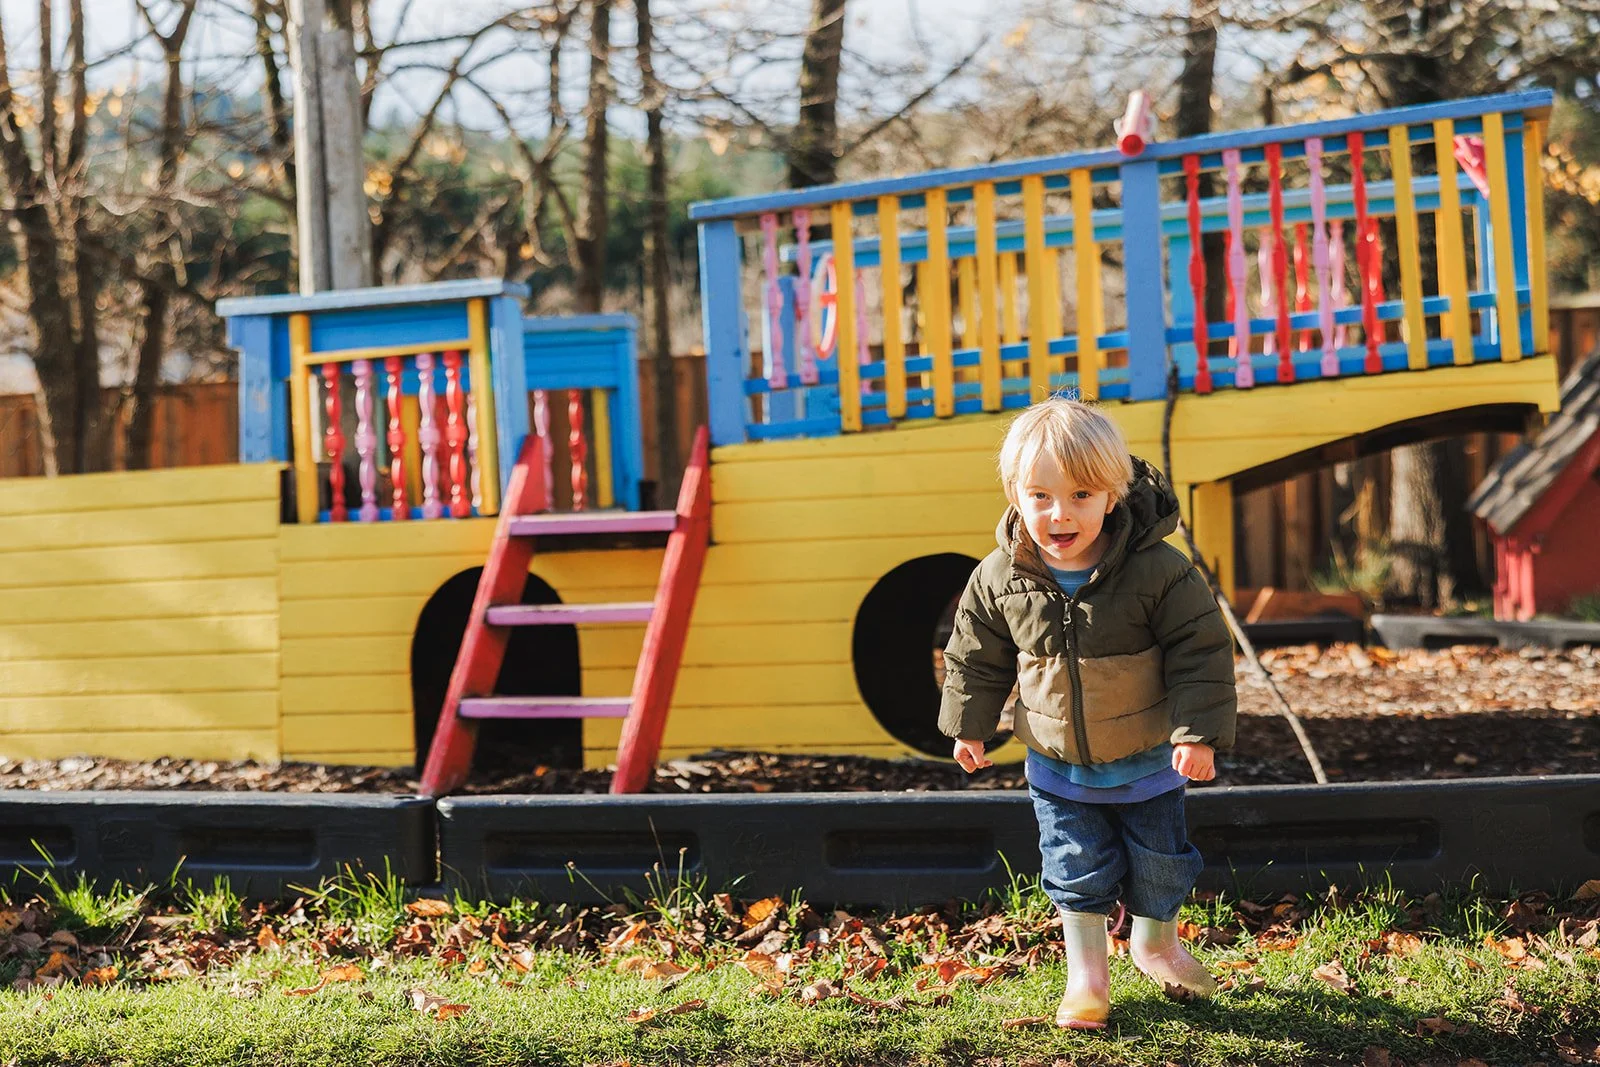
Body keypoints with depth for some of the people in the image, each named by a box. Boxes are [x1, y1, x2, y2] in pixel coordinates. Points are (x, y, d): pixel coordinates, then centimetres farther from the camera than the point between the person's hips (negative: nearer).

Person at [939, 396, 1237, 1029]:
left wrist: (1198, 733, -18)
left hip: (1148, 761, -1)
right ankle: (1086, 973, 25)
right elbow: (977, 657, 2)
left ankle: (1155, 942, 43)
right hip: (1060, 767, 1)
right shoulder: (999, 580, -14)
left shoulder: (1158, 572, -23)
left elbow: (1200, 653, -16)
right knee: (1077, 869, 7)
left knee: (1159, 863, 16)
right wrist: (968, 726, 8)